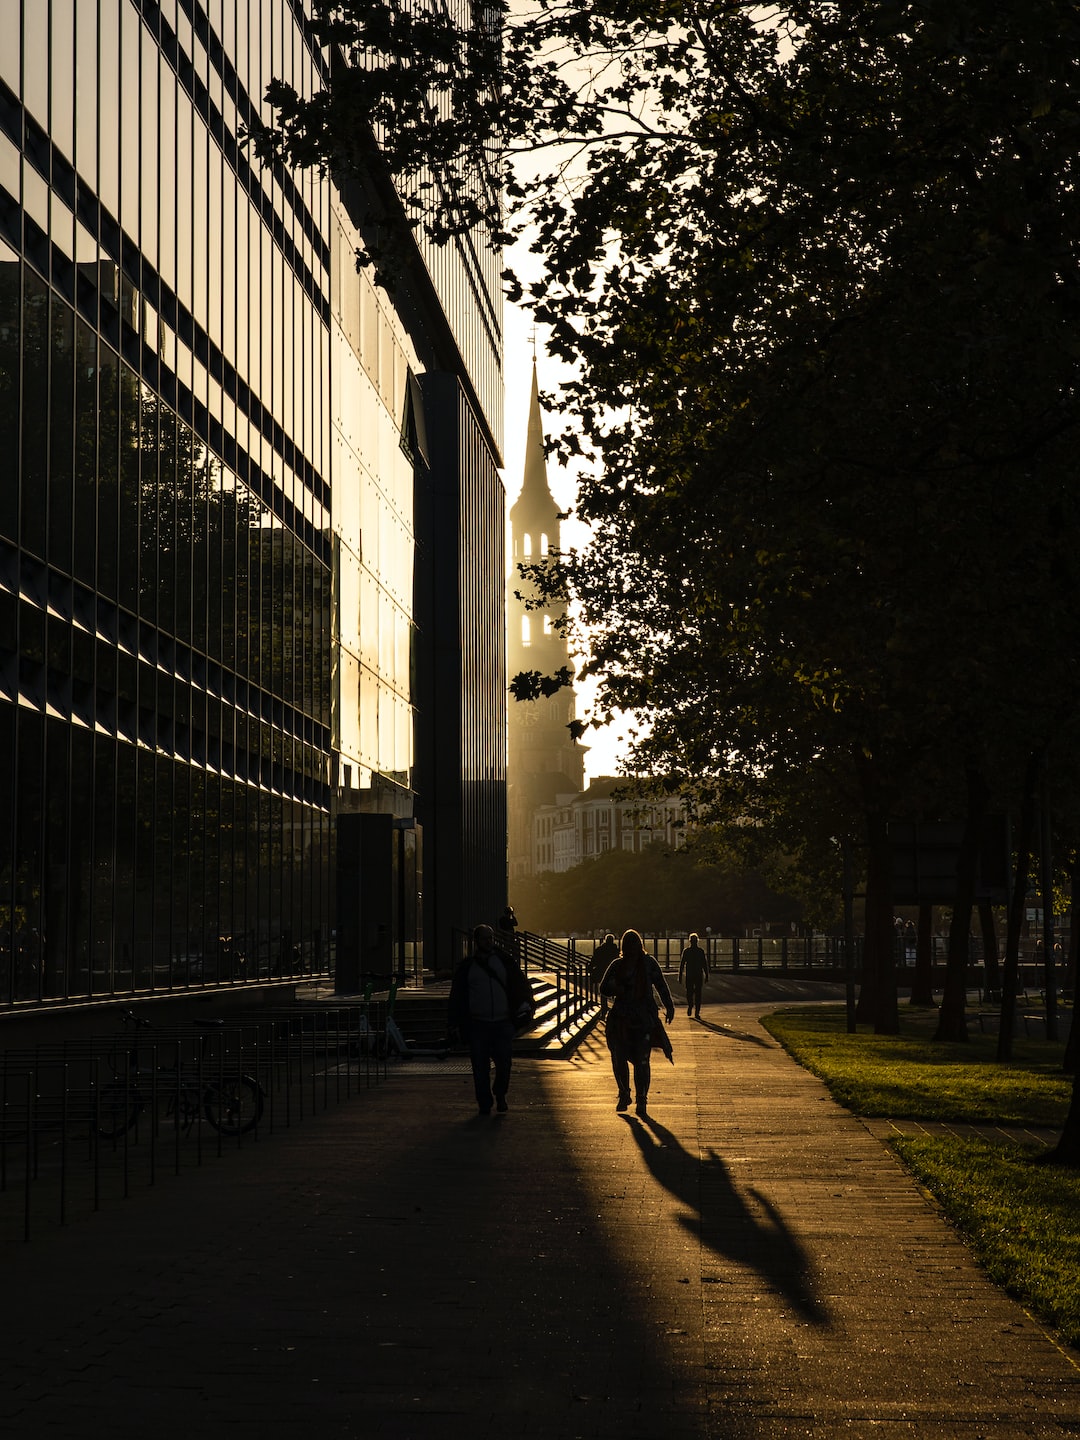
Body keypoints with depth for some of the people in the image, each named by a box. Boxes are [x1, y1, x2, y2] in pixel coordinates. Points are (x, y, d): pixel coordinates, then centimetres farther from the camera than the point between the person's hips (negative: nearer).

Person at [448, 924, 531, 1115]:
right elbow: (457, 995, 9)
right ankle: (484, 1103, 10)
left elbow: (519, 982, 4)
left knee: (504, 1063, 0)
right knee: (480, 1067, -1)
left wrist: (524, 1002, -13)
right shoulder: (467, 966, 7)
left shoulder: (505, 960, 8)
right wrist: (454, 1023, 5)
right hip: (477, 1024, 0)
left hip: (503, 1023, 0)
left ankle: (500, 1096, 25)